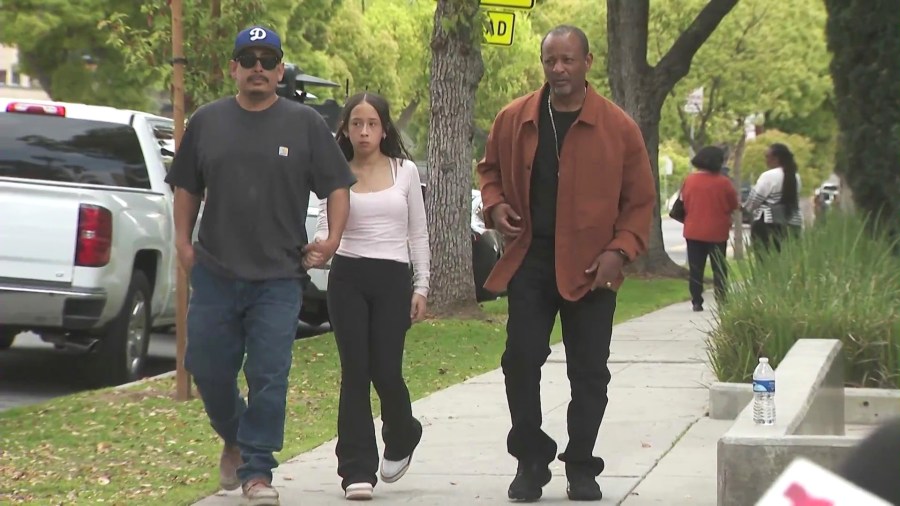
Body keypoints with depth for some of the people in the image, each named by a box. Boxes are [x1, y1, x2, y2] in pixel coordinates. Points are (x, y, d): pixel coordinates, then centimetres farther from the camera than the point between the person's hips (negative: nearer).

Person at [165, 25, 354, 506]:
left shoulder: (305, 124, 3)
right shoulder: (207, 121, 9)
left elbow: (337, 186, 5)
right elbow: (187, 187, 15)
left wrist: (333, 238, -8)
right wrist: (183, 240, 6)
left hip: (278, 277, -2)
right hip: (214, 272, 2)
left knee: (269, 376, -4)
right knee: (207, 367, 8)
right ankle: (234, 440, 34)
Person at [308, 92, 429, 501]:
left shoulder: (405, 172, 6)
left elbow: (418, 234, 9)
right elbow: (326, 228, -4)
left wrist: (421, 286, 5)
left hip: (393, 278, 0)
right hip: (347, 277, 0)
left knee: (385, 371, -4)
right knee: (354, 372, -4)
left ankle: (402, 437, 29)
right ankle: (358, 471, 0)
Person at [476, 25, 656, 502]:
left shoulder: (618, 127, -3)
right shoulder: (513, 120, 3)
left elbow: (640, 200, 2)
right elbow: (490, 170, 19)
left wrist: (619, 250, -11)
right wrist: (495, 206, -2)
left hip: (590, 268, -1)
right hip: (528, 259, 2)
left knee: (589, 372, 4)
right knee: (521, 360, -1)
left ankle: (581, 467, 17)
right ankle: (531, 461, 12)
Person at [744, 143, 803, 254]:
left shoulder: (769, 176, -10)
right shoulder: (795, 177, 12)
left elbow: (754, 200, -5)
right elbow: (796, 200, 17)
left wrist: (745, 208, 14)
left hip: (769, 224, -7)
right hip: (792, 224, 7)